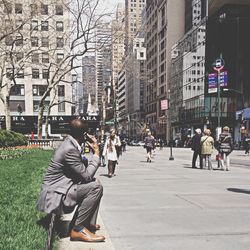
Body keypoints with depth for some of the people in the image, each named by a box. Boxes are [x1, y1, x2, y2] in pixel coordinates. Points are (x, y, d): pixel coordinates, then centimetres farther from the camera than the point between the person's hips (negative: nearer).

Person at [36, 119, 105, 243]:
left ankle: (88, 223, 15)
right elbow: (86, 175, -18)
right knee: (96, 187, -20)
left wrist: (94, 151, 7)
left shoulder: (69, 143, 8)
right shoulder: (70, 149, -22)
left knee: (94, 183, 14)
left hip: (58, 188, 11)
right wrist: (96, 153, -11)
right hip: (54, 196, -11)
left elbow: (83, 169, 16)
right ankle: (77, 229, -11)